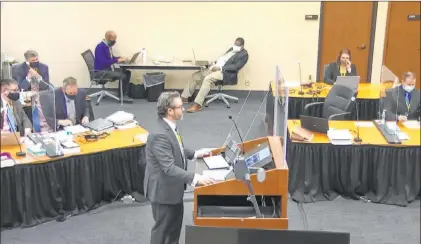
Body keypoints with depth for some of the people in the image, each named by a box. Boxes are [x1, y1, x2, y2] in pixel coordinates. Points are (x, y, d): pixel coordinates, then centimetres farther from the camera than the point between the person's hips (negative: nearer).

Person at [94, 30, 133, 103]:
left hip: (108, 69, 10)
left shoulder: (108, 46, 7)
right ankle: (121, 96, -5)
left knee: (127, 72, 1)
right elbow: (102, 62, -28)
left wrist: (120, 58, 3)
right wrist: (117, 60, -23)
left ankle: (125, 95, -1)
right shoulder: (100, 47, -19)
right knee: (122, 76, -22)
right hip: (100, 71, -10)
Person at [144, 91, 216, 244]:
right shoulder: (159, 134, -32)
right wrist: (195, 178, -38)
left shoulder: (169, 126, -2)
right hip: (163, 188, -9)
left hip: (173, 186, 9)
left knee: (175, 223, 26)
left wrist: (194, 154, 9)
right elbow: (169, 168, -35)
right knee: (163, 227, 12)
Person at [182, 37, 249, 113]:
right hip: (216, 68, 9)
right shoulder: (232, 49, 20)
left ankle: (197, 105, -37)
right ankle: (184, 97, 5)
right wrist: (214, 64, 2)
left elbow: (236, 67, -17)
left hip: (226, 73, -9)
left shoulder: (244, 54, -5)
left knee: (208, 79, -33)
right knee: (196, 75, 0)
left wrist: (220, 67, -20)